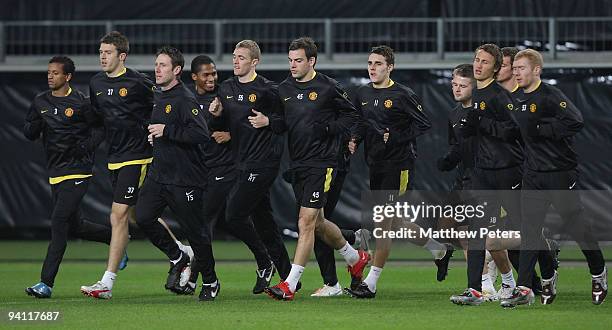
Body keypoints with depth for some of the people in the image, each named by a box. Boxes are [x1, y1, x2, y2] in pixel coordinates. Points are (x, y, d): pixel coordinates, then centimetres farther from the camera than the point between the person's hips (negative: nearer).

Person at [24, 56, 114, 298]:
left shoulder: (80, 103, -7)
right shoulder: (41, 102, 10)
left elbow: (99, 127, 2)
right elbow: (29, 134, 12)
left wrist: (87, 147, -14)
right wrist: (34, 126, -11)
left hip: (78, 171, -7)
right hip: (55, 173, 7)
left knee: (59, 221, -16)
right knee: (74, 226, 13)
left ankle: (47, 283, -18)